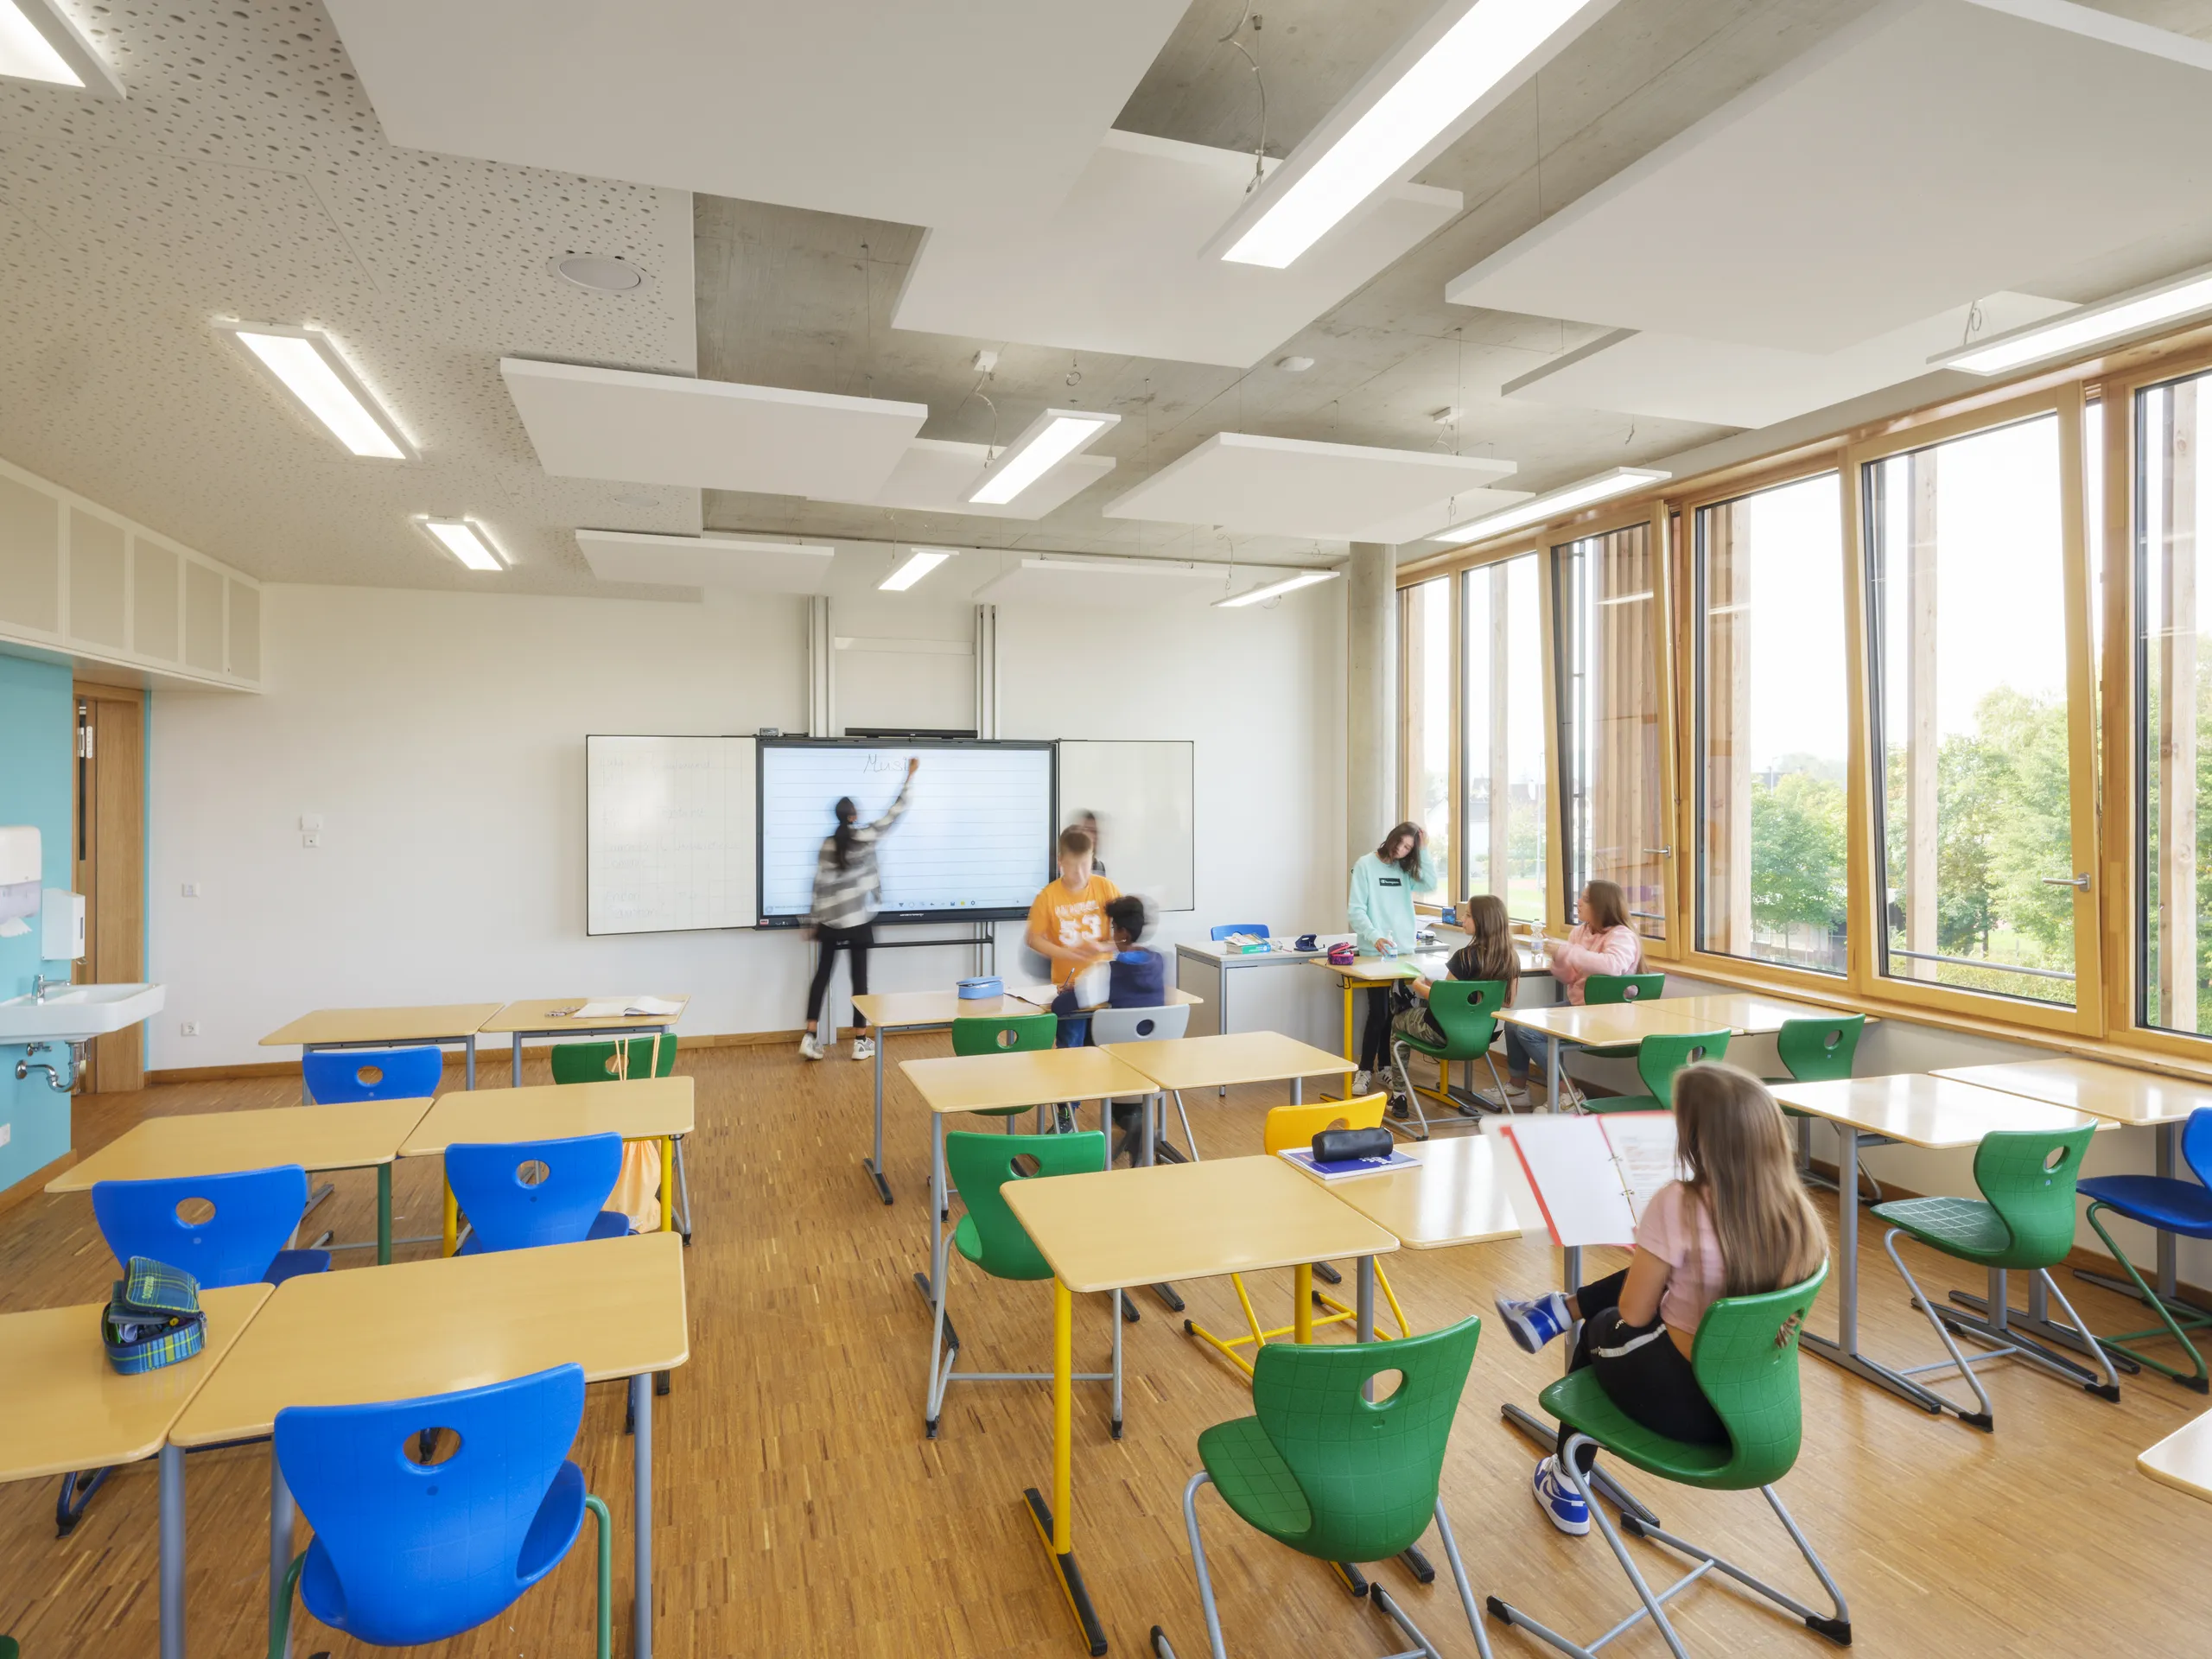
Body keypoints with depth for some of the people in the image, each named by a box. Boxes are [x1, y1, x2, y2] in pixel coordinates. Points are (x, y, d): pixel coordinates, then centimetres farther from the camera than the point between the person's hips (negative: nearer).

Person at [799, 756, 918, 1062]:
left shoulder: (827, 844, 1)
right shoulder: (866, 837, -7)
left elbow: (820, 884, 0)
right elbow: (895, 813, -2)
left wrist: (814, 920, 6)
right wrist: (911, 776, 5)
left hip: (830, 920, 3)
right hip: (858, 920, -3)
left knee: (822, 974, 10)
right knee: (859, 977, 3)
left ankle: (810, 1037, 7)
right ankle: (860, 1042, 8)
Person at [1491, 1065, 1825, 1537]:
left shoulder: (1678, 1205, -27)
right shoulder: (1795, 1206, -11)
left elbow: (1632, 1314, -15)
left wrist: (1646, 1245, 2)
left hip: (1686, 1401, -5)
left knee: (1603, 1331, 28)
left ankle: (1568, 1492, 43)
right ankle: (1558, 1311, 42)